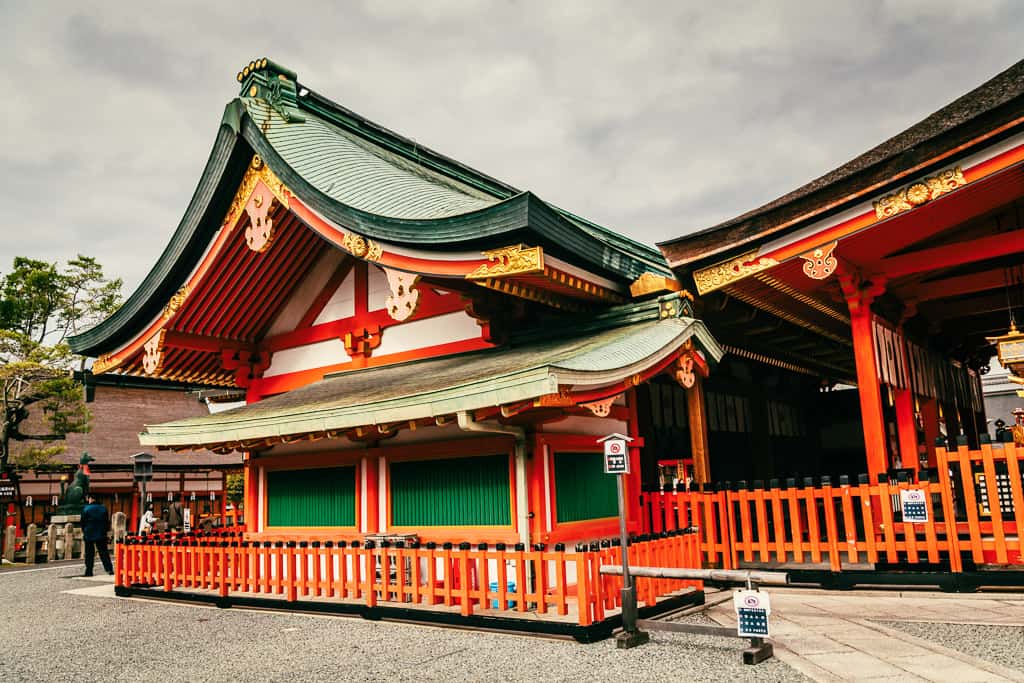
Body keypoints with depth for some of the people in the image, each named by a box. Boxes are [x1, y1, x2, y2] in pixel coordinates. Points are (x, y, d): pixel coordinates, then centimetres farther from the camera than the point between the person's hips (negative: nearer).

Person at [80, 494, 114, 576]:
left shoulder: (86, 509, -8)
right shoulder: (103, 508, 4)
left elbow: (83, 522, -2)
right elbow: (107, 521, 9)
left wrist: (83, 532, 12)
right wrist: (106, 531, 17)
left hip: (89, 535, -3)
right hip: (101, 535, 3)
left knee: (89, 553, 5)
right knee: (103, 552, 6)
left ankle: (89, 572, 7)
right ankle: (109, 569, -3)